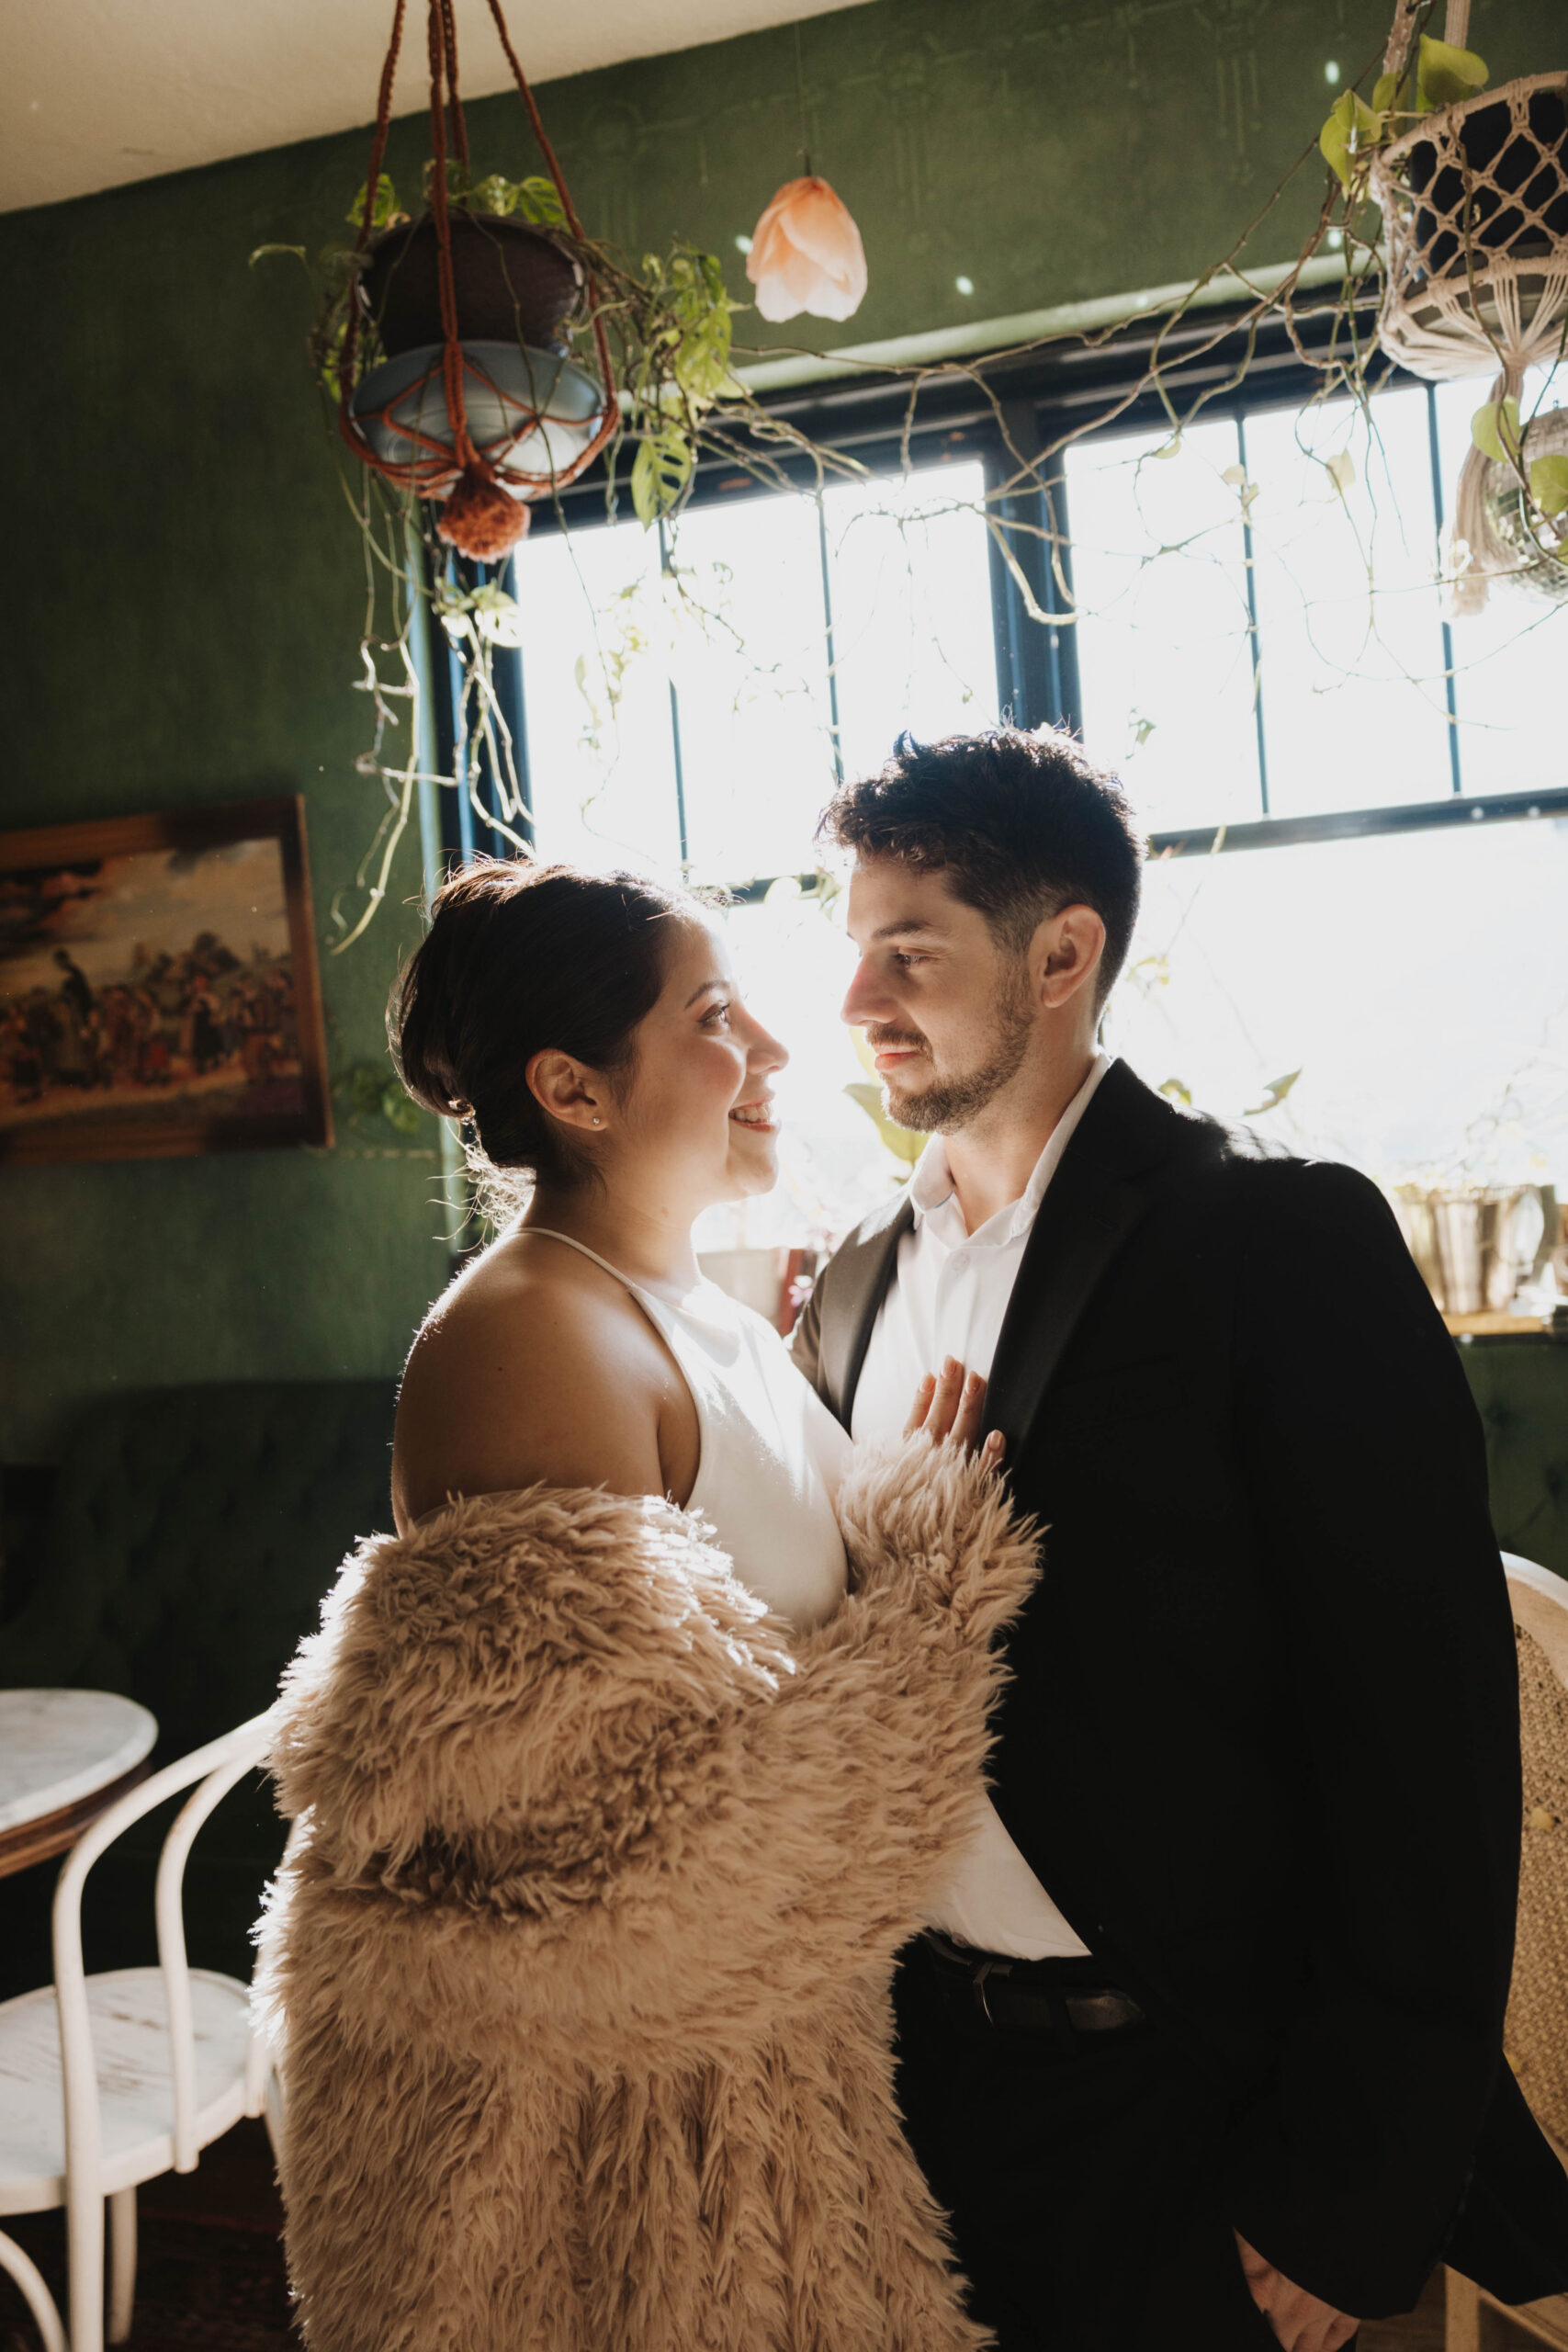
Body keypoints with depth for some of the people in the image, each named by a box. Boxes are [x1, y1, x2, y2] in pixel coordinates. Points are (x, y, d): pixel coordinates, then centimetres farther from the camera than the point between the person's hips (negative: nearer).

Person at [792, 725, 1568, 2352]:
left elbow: (1424, 1727, -16)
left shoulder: (1281, 1240, -15)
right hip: (921, 2071, 6)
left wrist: (1346, 2200, -14)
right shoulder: (860, 1279, 4)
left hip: (1177, 2100, -5)